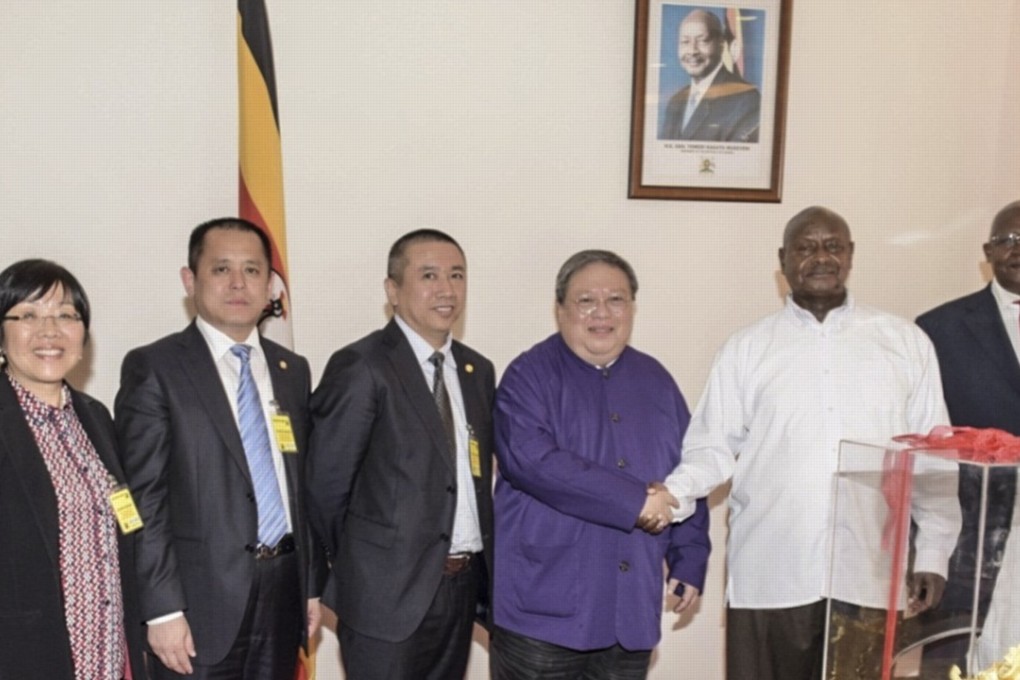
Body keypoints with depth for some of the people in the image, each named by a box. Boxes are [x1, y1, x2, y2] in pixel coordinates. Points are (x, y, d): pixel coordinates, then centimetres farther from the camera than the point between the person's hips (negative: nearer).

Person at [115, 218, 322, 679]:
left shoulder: (293, 369, 10)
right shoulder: (152, 367, -6)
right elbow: (143, 498, -9)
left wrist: (311, 584, 11)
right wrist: (162, 608, -13)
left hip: (284, 591, 5)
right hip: (201, 599, -5)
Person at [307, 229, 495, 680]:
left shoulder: (478, 371, 8)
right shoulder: (361, 367, -13)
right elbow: (326, 484, -10)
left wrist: (480, 567, 7)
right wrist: (359, 564, 2)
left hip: (464, 585, 6)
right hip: (389, 590, -6)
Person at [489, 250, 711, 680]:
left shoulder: (656, 381, 10)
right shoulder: (530, 376, -7)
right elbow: (532, 460, -23)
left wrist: (689, 561, 8)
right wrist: (635, 500, -20)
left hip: (632, 606, 5)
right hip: (544, 604, -5)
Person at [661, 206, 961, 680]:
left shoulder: (906, 342, 7)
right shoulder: (746, 349, 4)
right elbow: (713, 448, 0)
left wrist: (933, 554, 5)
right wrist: (671, 493, -18)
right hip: (769, 576, 0)